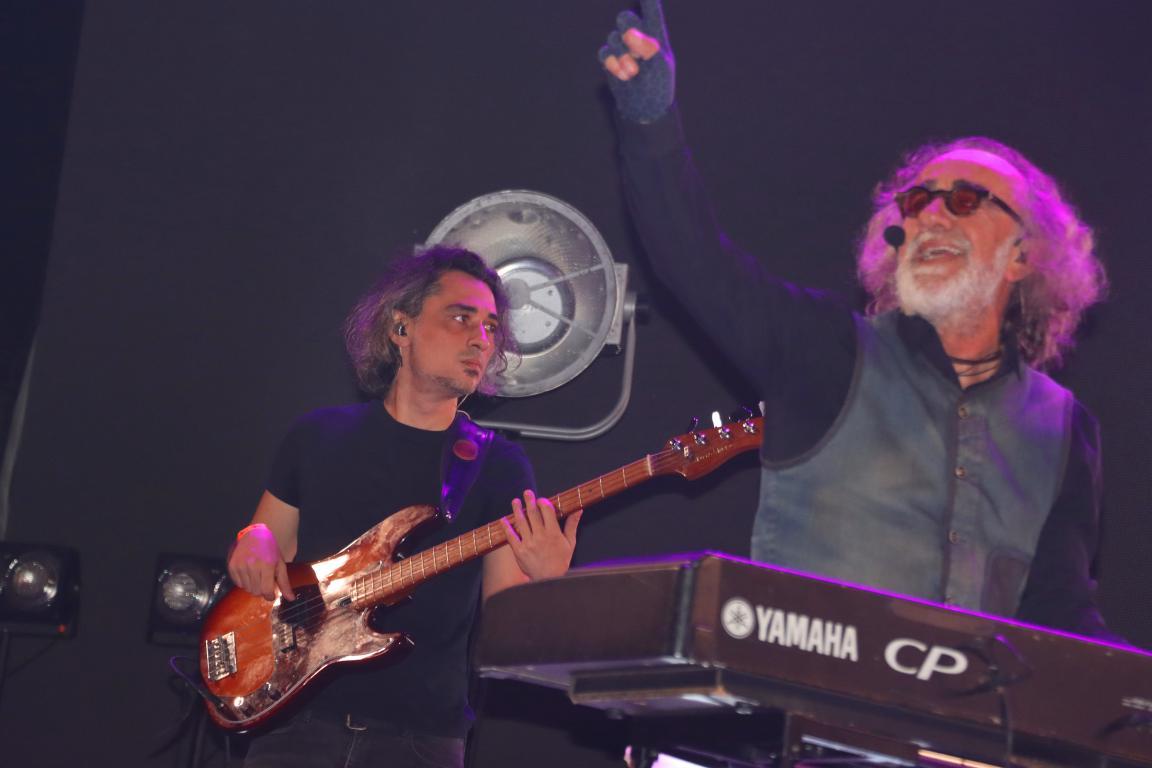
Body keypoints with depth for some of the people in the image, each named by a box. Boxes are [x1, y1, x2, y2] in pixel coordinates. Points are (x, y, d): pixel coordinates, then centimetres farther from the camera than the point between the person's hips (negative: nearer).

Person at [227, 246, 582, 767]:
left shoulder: (498, 466, 3)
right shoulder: (320, 435, 8)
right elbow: (259, 576, 17)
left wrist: (544, 584, -22)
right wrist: (255, 543, -5)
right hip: (300, 720, 1)